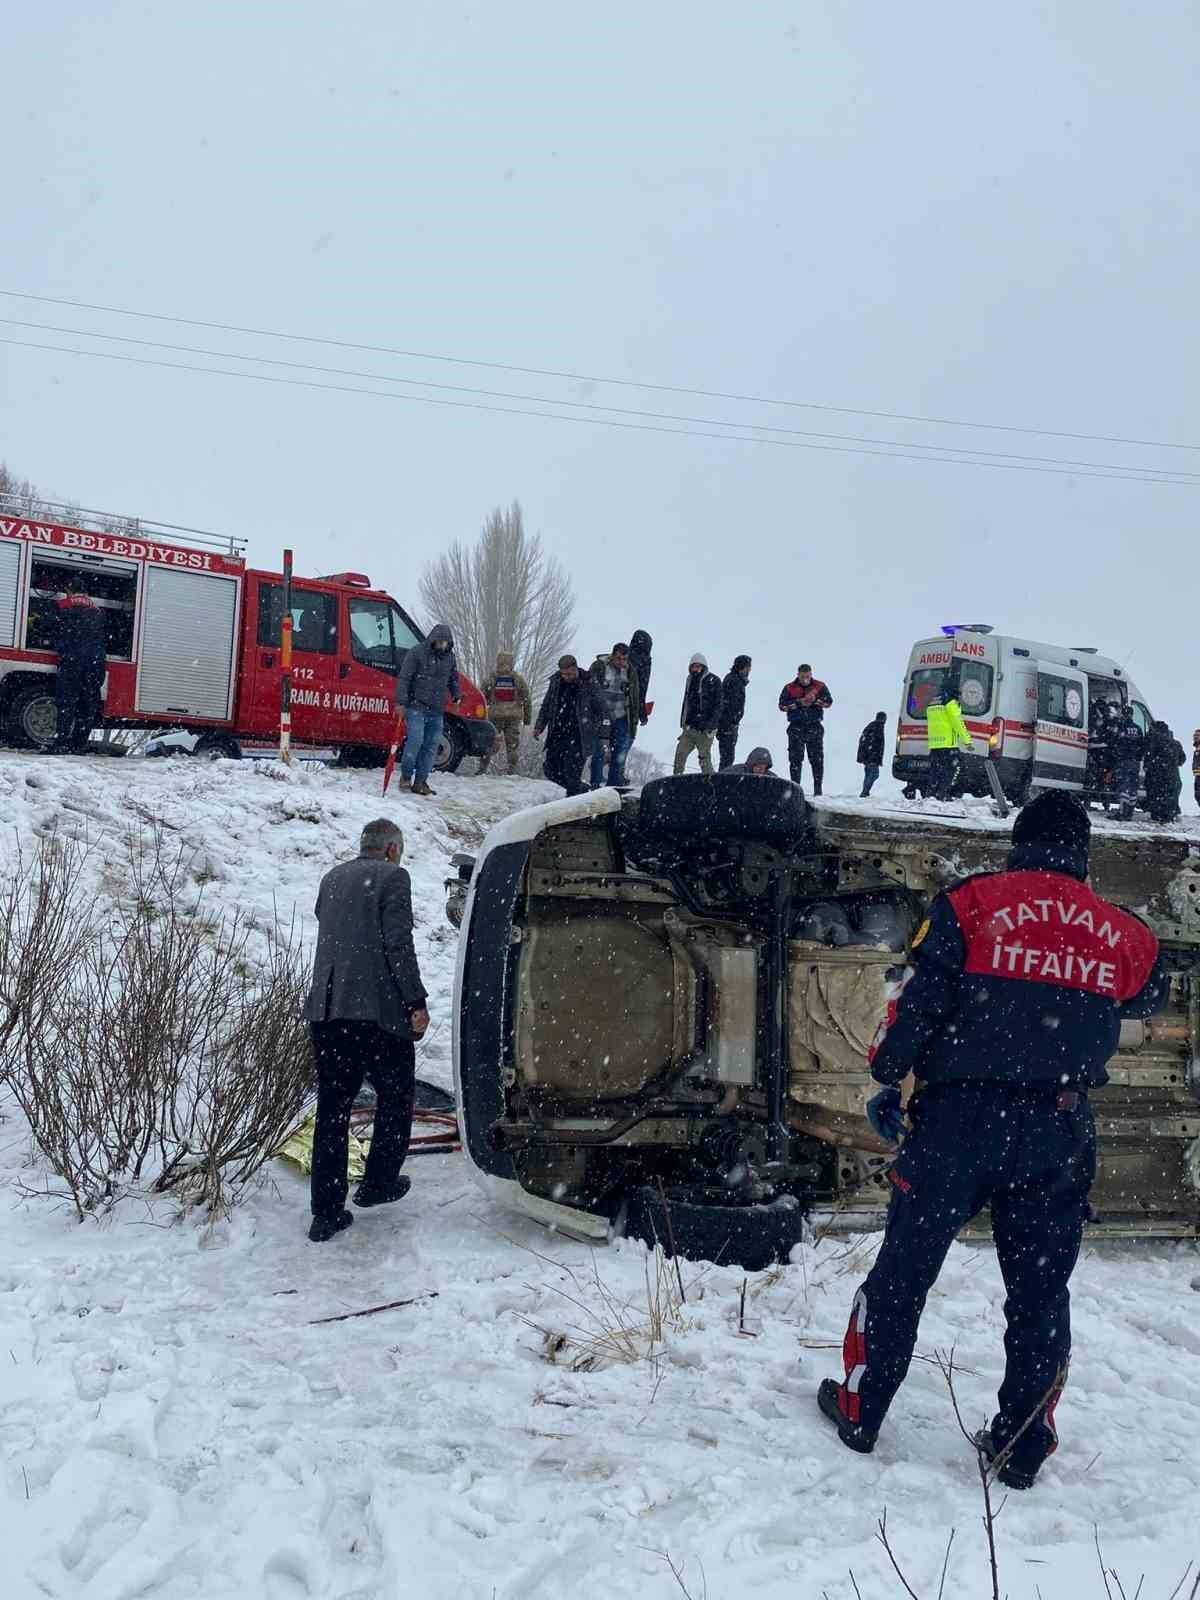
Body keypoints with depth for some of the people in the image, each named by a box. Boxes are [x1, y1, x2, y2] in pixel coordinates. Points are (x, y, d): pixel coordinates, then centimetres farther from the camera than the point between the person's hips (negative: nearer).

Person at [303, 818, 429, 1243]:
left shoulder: (331, 879, 17)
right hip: (377, 1011, -6)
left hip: (325, 1011, 6)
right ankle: (378, 1183, 23)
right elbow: (398, 944, -12)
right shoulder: (392, 877, -4)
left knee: (332, 1109, 10)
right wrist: (416, 1002, -9)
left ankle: (326, 1212, 11)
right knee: (395, 1096, 16)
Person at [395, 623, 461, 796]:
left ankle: (420, 782, 10)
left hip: (437, 711, 6)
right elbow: (404, 678, -9)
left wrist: (457, 694, 10)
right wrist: (401, 701, -17)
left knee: (431, 747, 3)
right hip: (416, 706, -6)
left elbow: (453, 679, 28)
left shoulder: (449, 656, 13)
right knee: (416, 740, -17)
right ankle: (406, 775, 1)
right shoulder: (416, 652, -5)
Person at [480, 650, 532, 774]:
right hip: (514, 717, 1)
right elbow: (527, 700, 8)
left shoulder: (490, 678, 3)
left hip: (494, 715, 0)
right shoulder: (519, 679, 6)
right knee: (513, 744, 6)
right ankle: (512, 770, 2)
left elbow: (481, 697, 3)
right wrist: (527, 718, 14)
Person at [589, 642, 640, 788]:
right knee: (599, 752, -5)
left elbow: (635, 698, 14)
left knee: (620, 755, 2)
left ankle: (614, 787, 9)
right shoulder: (598, 666, -4)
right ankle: (596, 786, 0)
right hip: (601, 717, -4)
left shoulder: (630, 671, 8)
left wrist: (634, 721, 10)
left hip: (622, 718, 4)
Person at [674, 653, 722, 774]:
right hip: (689, 727, 6)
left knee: (704, 758, -1)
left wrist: (710, 724, -18)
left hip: (705, 730, -6)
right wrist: (683, 722, 18)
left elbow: (718, 705, -9)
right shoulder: (690, 680, 13)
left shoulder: (713, 681, -6)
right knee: (680, 754, 1)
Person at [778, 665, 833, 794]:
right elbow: (782, 705, -6)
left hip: (814, 726, 0)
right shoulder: (789, 688, 5)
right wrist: (799, 702, -16)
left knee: (817, 758, 0)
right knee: (795, 758, 0)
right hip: (796, 727, 0)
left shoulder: (820, 686, 6)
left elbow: (829, 702, -4)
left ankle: (818, 788, 6)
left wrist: (816, 700, -21)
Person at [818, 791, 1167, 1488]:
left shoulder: (972, 903, -5)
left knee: (905, 1268, 12)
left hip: (962, 1118, -2)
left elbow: (918, 999, -10)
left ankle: (860, 1410, 23)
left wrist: (888, 1079, 1)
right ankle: (1022, 1447, 24)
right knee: (1041, 1292, 16)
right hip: (1059, 1131, 2)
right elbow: (1150, 995, 25)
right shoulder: (1123, 932, 5)